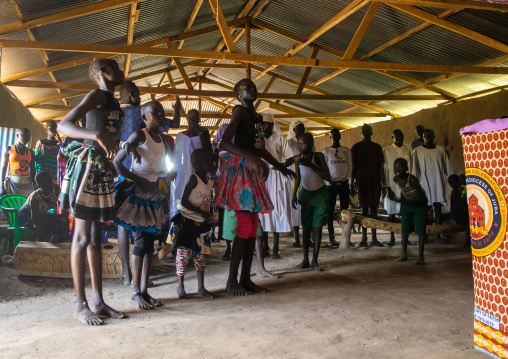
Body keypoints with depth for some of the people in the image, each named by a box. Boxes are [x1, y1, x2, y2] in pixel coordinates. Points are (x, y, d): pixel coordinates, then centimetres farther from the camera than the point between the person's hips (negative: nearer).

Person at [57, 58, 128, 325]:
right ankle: (81, 305, 0)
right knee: (82, 237, -6)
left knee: (95, 238, 8)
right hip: (87, 166, -9)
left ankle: (98, 301, 13)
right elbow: (63, 125, -17)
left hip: (104, 171, 9)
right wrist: (97, 136, -32)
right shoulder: (98, 95, -5)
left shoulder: (114, 102, 21)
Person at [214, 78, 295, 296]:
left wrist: (279, 166, 41)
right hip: (239, 170, -8)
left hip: (252, 172, 8)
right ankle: (232, 280, -2)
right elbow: (225, 143, -19)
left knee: (253, 228, 5)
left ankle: (245, 278, 11)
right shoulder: (240, 111, -5)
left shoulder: (256, 117, 21)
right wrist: (252, 157, -30)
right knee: (245, 227, -11)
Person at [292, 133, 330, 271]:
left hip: (320, 194, -3)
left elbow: (327, 177, -25)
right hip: (306, 193, 3)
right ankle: (305, 259, 10)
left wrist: (310, 165, -32)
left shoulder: (318, 156, -18)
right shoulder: (298, 159, -9)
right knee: (306, 227, 3)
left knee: (317, 227, -4)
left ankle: (315, 260, 2)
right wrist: (294, 194, 4)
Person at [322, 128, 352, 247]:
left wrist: (346, 179, -5)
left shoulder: (346, 151, 11)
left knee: (345, 210, 3)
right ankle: (332, 238, 1)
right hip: (331, 184, -2)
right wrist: (330, 181, -9)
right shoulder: (326, 151, 5)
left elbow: (350, 166, 8)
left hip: (344, 184, 2)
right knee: (331, 211, -2)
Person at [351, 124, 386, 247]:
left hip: (375, 181, 2)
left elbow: (381, 166, 10)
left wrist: (383, 182, 4)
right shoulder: (356, 147, 5)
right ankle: (364, 238, 1)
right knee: (365, 208, -3)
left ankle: (374, 238, 9)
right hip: (362, 181, -2)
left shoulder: (377, 147, 11)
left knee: (373, 208, 4)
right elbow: (353, 166, 4)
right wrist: (352, 183, -1)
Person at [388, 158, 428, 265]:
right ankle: (404, 254, 13)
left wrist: (401, 200, -42)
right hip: (407, 205, 6)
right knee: (405, 230, 4)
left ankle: (420, 256, -2)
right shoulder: (396, 179, -11)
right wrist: (401, 205, 13)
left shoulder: (412, 179, -31)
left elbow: (420, 197, -34)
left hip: (419, 205, -5)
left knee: (420, 230, -7)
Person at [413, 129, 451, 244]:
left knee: (438, 210, 2)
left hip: (438, 184, 2)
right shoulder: (418, 150, 7)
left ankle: (439, 235, 6)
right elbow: (415, 168, 5)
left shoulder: (440, 150, 11)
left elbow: (447, 166, 14)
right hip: (425, 184, -1)